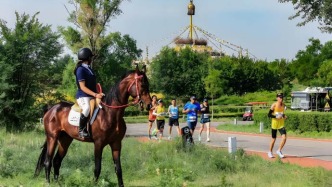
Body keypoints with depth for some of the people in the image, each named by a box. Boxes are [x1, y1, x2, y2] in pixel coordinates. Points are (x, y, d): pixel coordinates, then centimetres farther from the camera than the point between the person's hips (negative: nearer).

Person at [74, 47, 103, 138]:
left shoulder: (89, 69, 19)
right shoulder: (80, 69, -8)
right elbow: (83, 87, -15)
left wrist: (99, 93, 4)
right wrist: (95, 94, -24)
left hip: (92, 96, 10)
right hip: (83, 97, -10)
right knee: (87, 108, -37)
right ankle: (81, 130, -27)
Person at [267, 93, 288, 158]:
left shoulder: (283, 105, 4)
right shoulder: (274, 105, -10)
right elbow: (269, 115, -10)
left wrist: (284, 116, 2)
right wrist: (276, 116, -22)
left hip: (281, 124, 4)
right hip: (274, 124, -4)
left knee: (284, 137, -16)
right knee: (273, 139, 6)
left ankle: (279, 151, 1)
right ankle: (270, 152, 26)